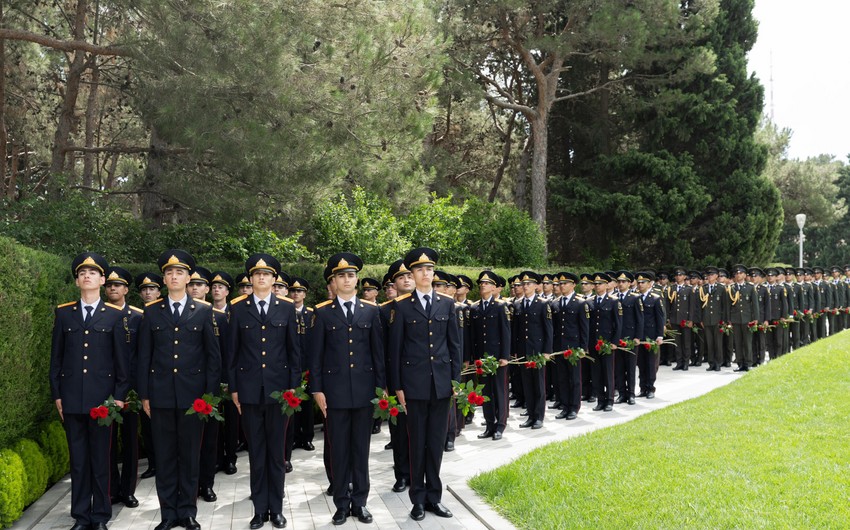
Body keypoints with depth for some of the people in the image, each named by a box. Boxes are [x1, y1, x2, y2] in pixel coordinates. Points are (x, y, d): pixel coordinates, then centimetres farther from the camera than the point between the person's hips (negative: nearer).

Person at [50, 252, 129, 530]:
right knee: (78, 459, 7)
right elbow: (56, 358, 10)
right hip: (72, 398, 2)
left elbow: (122, 359, 2)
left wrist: (120, 395, -3)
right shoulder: (63, 313, 8)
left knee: (101, 459, 3)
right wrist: (57, 394, 5)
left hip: (102, 397, -2)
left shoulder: (115, 315, 3)